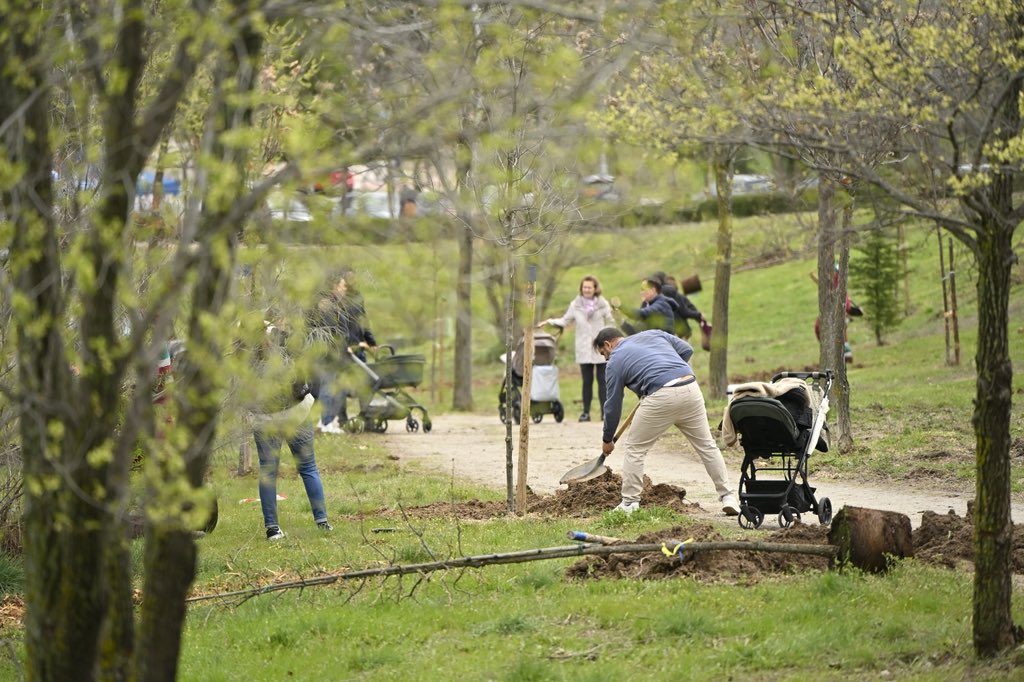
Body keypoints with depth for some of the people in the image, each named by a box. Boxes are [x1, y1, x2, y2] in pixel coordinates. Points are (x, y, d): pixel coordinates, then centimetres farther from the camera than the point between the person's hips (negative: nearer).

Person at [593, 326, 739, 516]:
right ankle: (727, 497, 14)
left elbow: (613, 406, 16)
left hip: (661, 397, -5)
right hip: (690, 389, 5)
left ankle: (630, 502, 9)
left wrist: (607, 440, 29)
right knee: (706, 445, 15)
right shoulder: (653, 334, 25)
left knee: (635, 448, 10)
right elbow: (687, 350, 21)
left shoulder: (615, 362, 12)